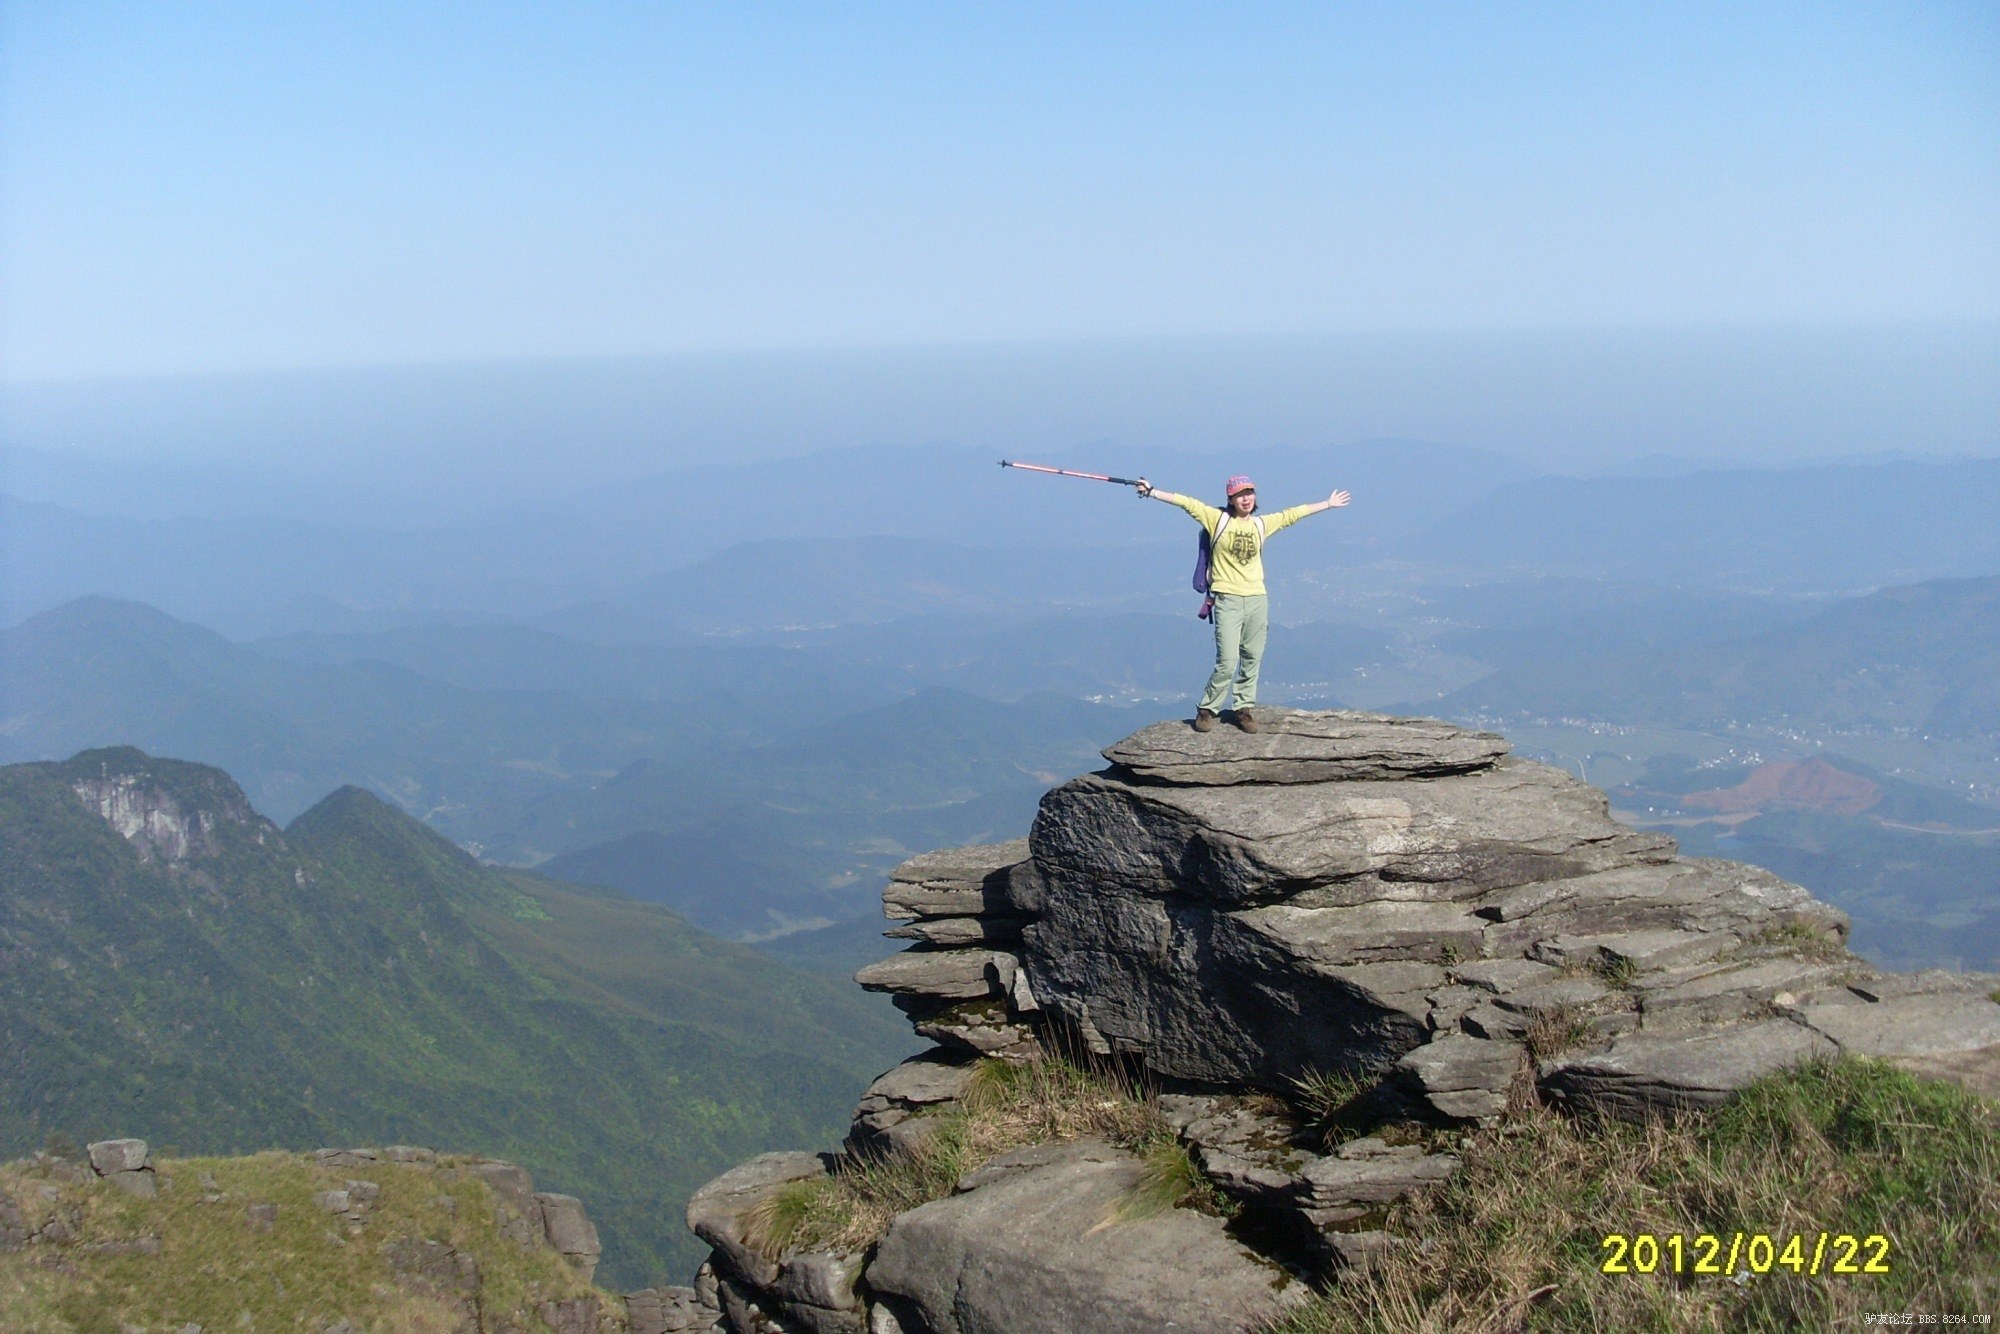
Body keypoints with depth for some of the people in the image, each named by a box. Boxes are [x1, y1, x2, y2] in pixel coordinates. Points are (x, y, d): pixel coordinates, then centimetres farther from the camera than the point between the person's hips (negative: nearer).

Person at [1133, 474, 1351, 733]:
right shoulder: (1217, 519, 2)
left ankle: (1244, 709, 19)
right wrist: (1152, 492, -7)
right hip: (1228, 601, -4)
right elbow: (1187, 503, -3)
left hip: (1257, 600, 4)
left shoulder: (1261, 525, 12)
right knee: (1228, 662, -10)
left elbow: (1292, 514, 22)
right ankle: (1206, 710, 4)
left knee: (1252, 660, 7)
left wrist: (1328, 504, 31)